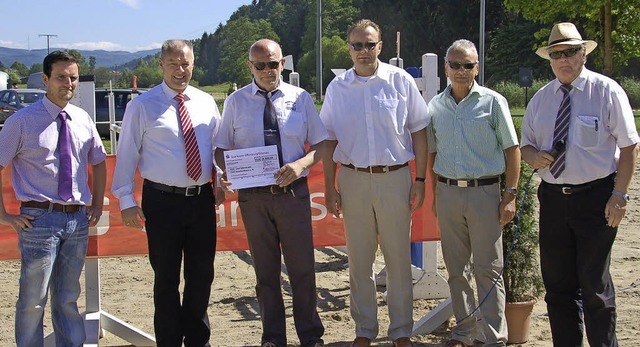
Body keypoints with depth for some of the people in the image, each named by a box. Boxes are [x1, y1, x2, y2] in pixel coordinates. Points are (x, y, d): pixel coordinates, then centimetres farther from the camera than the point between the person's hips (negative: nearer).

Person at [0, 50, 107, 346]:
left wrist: (97, 205, 14)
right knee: (33, 299, 3)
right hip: (40, 218, -4)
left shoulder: (82, 120, 7)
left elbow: (98, 162, 21)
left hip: (78, 219, 4)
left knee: (68, 297, 16)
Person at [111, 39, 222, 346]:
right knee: (166, 277, 7)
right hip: (162, 200, -4)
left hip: (203, 198, 4)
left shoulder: (206, 102, 8)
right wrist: (126, 200, -9)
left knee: (201, 275, 13)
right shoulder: (142, 105, -3)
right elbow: (127, 153, -4)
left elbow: (218, 145, 15)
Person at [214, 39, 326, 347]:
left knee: (302, 269, 4)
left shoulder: (301, 98, 5)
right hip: (254, 195, 1)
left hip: (294, 192, 0)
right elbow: (221, 148, 7)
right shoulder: (235, 102, 5)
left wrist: (301, 164, -14)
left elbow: (320, 144, 6)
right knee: (265, 271, 10)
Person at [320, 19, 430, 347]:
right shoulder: (337, 87, 3)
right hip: (353, 180, 2)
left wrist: (420, 179, -3)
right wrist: (329, 188, 3)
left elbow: (418, 132, 1)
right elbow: (329, 140, 7)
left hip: (395, 178, -1)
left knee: (399, 259, 6)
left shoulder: (401, 81, -2)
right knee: (359, 261, 10)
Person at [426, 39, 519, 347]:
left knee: (488, 269, -1)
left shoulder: (493, 102, 0)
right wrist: (435, 195, 10)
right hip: (448, 192, 4)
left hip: (484, 192, -3)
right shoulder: (435, 106, 9)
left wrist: (511, 194, -7)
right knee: (455, 267, 10)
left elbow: (511, 149, -1)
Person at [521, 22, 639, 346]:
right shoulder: (541, 98, 11)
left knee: (594, 283, 1)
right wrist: (534, 156, -8)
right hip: (553, 198, 5)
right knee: (557, 283, 10)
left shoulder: (606, 91, -4)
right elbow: (526, 145, 17)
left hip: (595, 197, -5)